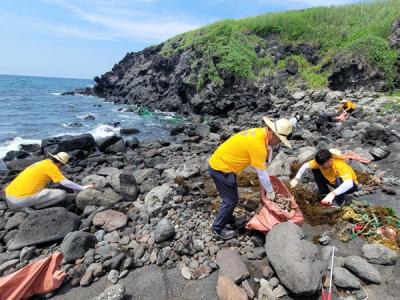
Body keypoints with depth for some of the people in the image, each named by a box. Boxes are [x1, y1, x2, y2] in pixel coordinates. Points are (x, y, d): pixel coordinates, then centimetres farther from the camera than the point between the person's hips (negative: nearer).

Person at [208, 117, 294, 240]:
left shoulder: (259, 132, 2)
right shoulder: (258, 144, -27)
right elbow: (261, 173, -17)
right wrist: (270, 191, -4)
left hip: (220, 162, 9)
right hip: (220, 168, -9)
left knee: (231, 196, 23)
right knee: (231, 200, 3)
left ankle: (227, 218, 43)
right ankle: (218, 227, 20)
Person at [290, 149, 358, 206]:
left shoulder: (340, 165, -39)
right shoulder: (320, 162, -22)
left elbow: (349, 184, -51)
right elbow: (306, 166, -13)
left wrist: (332, 194, -65)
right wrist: (296, 179, -27)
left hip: (350, 185, -5)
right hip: (334, 181, 6)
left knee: (339, 179, -39)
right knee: (315, 170, -11)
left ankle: (339, 201, -13)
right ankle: (324, 192, 6)